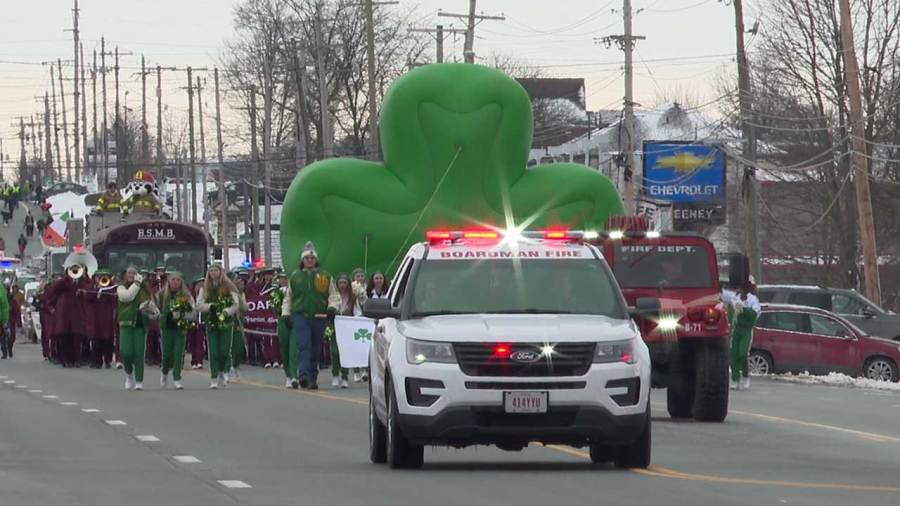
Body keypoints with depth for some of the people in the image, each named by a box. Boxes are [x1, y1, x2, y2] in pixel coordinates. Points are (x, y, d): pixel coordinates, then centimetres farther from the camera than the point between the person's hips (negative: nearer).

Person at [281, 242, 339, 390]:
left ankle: (313, 378, 16)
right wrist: (285, 314, 12)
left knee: (316, 349, 7)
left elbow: (334, 295, 11)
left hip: (319, 317, 1)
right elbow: (288, 298, 20)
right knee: (303, 345, -17)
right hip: (300, 316, -1)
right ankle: (304, 375, -28)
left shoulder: (325, 277, 8)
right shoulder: (295, 276, 11)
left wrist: (332, 307, -7)